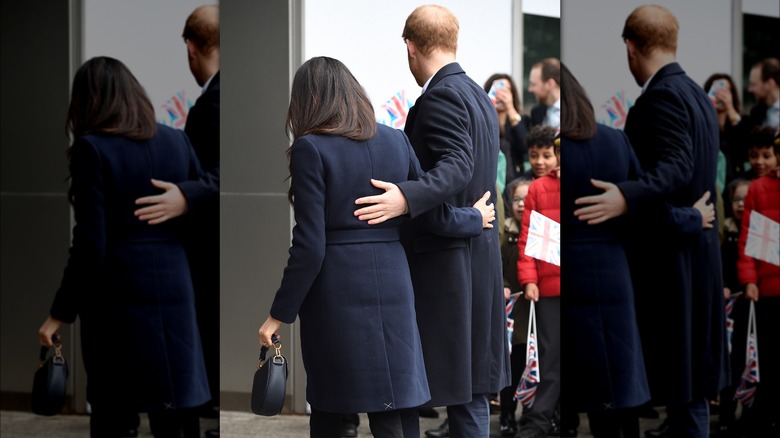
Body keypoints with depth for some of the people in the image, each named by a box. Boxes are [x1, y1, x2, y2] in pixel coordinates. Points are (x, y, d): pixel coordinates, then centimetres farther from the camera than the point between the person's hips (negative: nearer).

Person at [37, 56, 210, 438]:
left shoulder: (92, 149, -9)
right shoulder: (176, 141, 6)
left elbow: (90, 245, -13)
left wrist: (61, 312, -7)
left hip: (117, 295, -4)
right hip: (174, 291, 4)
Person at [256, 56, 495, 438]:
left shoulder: (310, 149, -9)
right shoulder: (396, 141, 5)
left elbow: (309, 246, -12)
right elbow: (435, 215, 8)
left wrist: (280, 314, -5)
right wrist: (475, 219, 29)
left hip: (335, 292, -4)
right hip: (391, 286, 4)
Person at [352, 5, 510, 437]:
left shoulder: (441, 96, -14)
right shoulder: (478, 95, 15)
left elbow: (456, 166, -27)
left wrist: (405, 198, -41)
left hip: (440, 262, -9)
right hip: (480, 257, 9)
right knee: (471, 385, 12)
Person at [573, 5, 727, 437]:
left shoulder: (662, 96, -16)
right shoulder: (696, 94, 13)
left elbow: (675, 169, -28)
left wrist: (625, 197, -44)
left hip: (667, 257, -10)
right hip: (693, 251, 10)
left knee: (678, 381, -5)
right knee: (688, 375, 14)